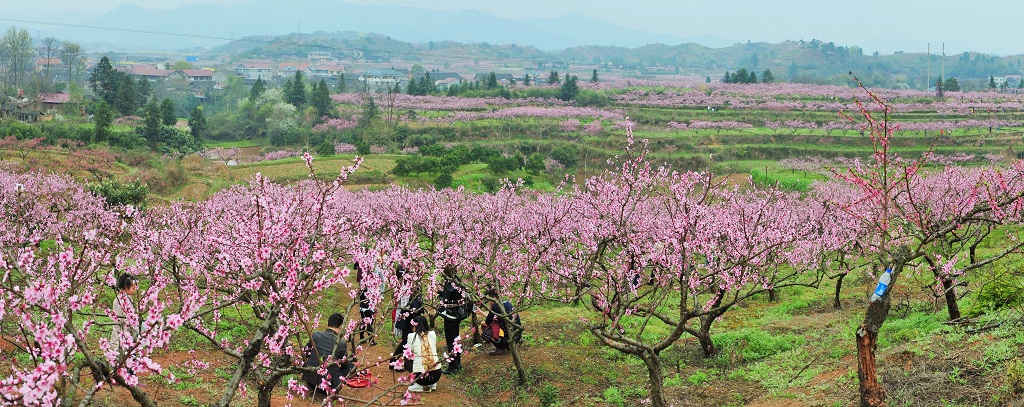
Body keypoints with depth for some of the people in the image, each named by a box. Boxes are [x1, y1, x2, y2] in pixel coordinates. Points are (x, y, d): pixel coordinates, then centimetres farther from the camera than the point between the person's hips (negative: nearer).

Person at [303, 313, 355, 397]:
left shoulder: (315, 335, -3)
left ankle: (313, 387, 26)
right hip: (328, 382, -4)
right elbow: (345, 365, 7)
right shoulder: (341, 343, -10)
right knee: (351, 366, 15)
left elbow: (305, 353, 15)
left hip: (310, 379, 4)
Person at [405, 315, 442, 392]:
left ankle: (421, 386, 7)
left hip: (420, 375, -4)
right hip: (436, 374, 4)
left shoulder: (412, 336, -1)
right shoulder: (433, 334, 8)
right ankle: (431, 385, 18)